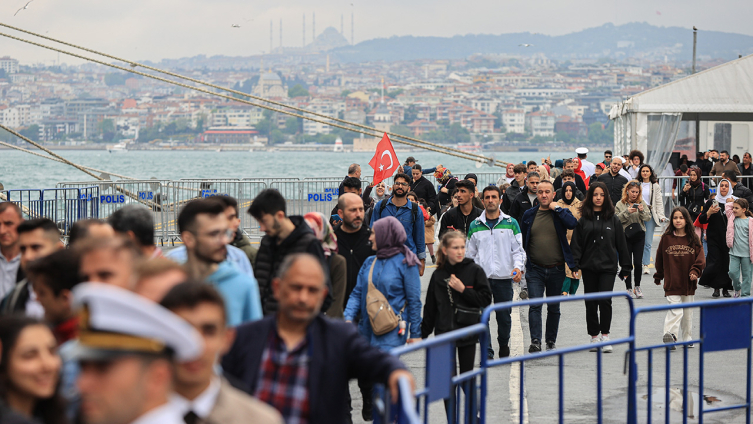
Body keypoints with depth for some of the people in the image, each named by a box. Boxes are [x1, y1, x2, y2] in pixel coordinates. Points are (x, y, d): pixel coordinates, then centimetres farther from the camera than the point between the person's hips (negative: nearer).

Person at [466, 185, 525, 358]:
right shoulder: (475, 225, 9)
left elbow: (518, 249, 5)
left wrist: (518, 267, -13)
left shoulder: (511, 223, 6)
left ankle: (504, 345, 26)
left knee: (504, 316, 5)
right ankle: (487, 350, -3)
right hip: (481, 277, 1)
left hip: (504, 277, 0)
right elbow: (470, 253, 14)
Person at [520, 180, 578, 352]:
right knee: (535, 305, -13)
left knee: (554, 307, 11)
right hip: (535, 269, 0)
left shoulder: (561, 213, 1)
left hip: (556, 269, 0)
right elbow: (522, 241, 13)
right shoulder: (529, 215, 6)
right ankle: (535, 341, -18)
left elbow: (573, 224, -21)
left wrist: (557, 208, -16)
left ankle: (551, 341, 23)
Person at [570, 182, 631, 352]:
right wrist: (575, 265, -6)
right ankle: (594, 336, 15)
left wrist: (625, 267, 6)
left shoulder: (613, 220, 5)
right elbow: (576, 244, 5)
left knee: (605, 300, -15)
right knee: (591, 303, 5)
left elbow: (621, 245, 8)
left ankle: (605, 335, -6)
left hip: (608, 266, -1)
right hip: (589, 267, 2)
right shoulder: (584, 220, 6)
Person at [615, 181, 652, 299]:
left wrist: (642, 211, -18)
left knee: (638, 263, -4)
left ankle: (637, 287, 11)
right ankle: (629, 288, 8)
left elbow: (648, 218, 1)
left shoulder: (642, 204, 8)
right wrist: (627, 212, -18)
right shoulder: (620, 204, 3)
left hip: (639, 236, 1)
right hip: (625, 236, -1)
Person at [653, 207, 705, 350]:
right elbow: (659, 259, 10)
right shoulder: (666, 238, 0)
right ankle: (669, 335, -24)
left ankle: (687, 338, 25)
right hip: (672, 283, -3)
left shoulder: (693, 239, 3)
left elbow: (700, 258, 2)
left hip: (688, 284, 3)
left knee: (688, 313, 13)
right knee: (675, 311, -16)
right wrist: (658, 276, 16)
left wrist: (695, 271, -14)